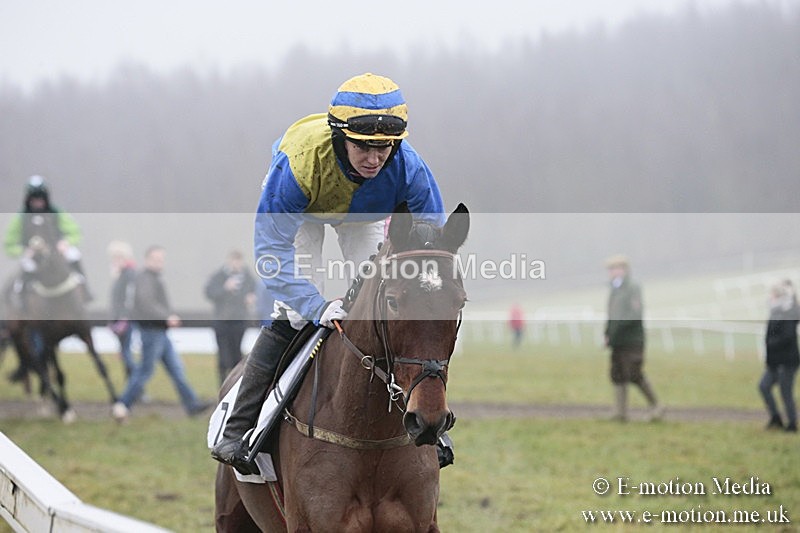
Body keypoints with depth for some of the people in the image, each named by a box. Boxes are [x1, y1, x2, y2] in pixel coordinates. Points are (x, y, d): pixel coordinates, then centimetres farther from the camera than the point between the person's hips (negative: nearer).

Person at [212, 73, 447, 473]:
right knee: (295, 312, -16)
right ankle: (237, 429, -10)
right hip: (300, 211, -3)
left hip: (365, 214, 3)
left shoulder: (408, 169, -40)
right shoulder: (298, 162, -46)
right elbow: (271, 251, -42)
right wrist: (317, 307, -53)